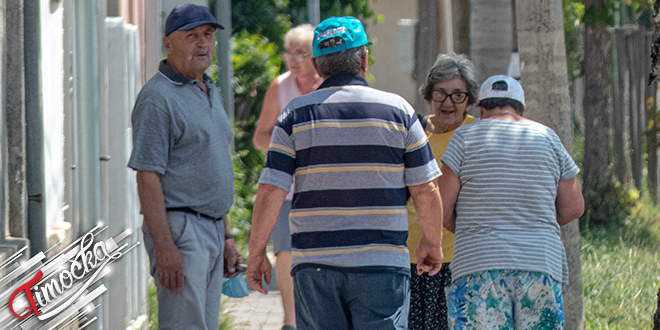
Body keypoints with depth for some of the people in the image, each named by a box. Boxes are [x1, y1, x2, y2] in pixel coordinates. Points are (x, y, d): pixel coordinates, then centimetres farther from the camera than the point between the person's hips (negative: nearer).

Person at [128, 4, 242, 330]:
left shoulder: (209, 92, 18)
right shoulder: (158, 96, -11)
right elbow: (147, 177, -17)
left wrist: (226, 237, 20)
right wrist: (164, 248, -24)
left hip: (212, 229, 9)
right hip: (178, 229, -9)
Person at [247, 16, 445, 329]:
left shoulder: (297, 114, 1)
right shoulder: (397, 110, 1)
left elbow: (270, 191, -4)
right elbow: (426, 190, 3)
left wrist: (256, 253, 5)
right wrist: (432, 243, 17)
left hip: (314, 265, 1)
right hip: (382, 263, -1)